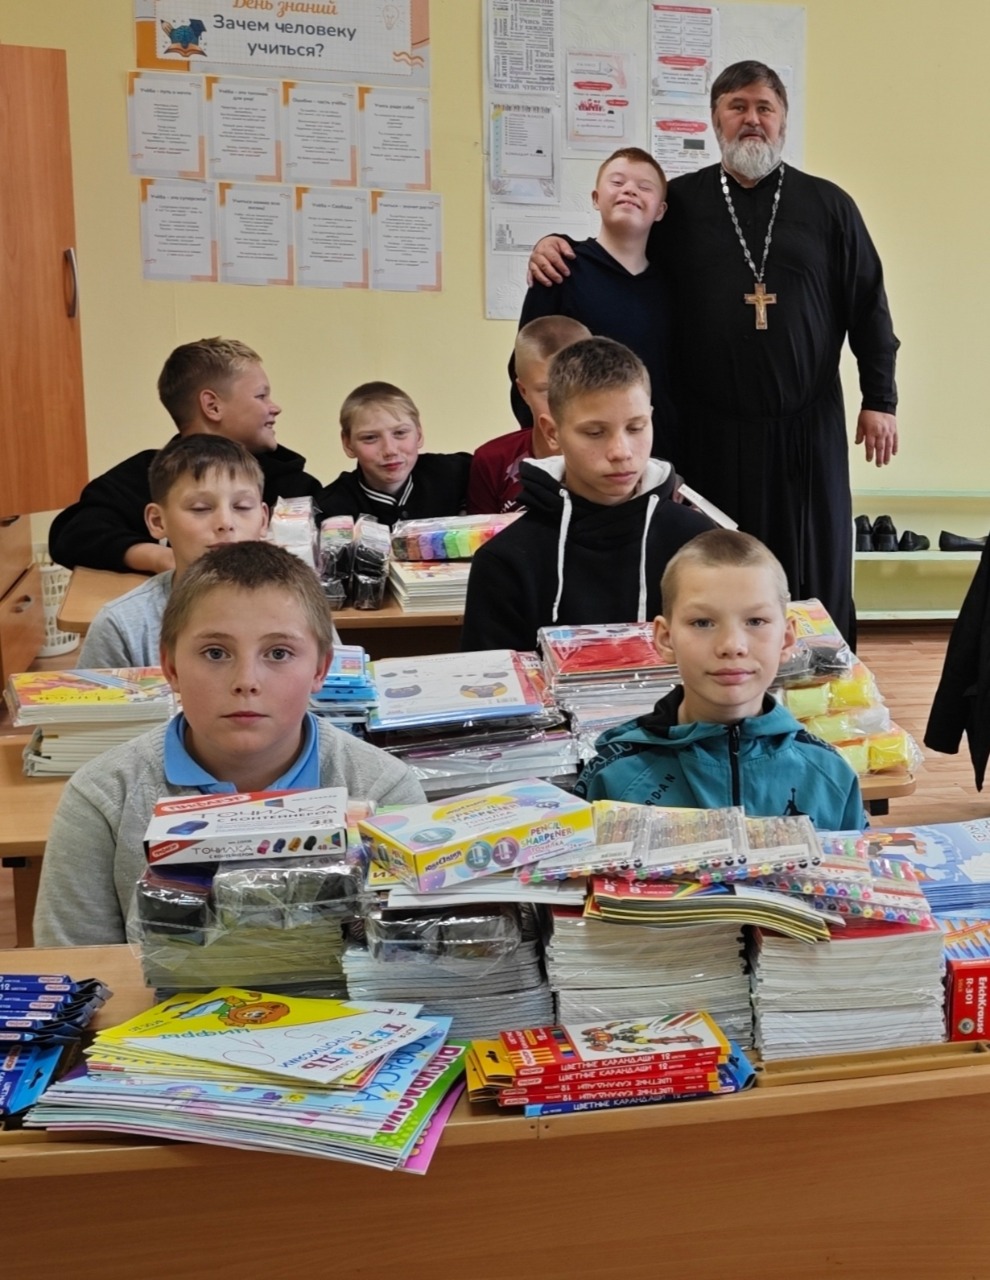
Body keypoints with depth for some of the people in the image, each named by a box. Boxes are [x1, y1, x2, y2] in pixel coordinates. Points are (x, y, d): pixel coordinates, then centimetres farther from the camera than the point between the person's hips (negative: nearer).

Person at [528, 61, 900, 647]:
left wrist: (880, 400, 2)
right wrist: (557, 244, -9)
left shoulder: (827, 204, 6)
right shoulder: (680, 201, 6)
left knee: (814, 570, 6)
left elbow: (867, 307, 6)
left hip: (806, 422, 0)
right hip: (708, 426, 0)